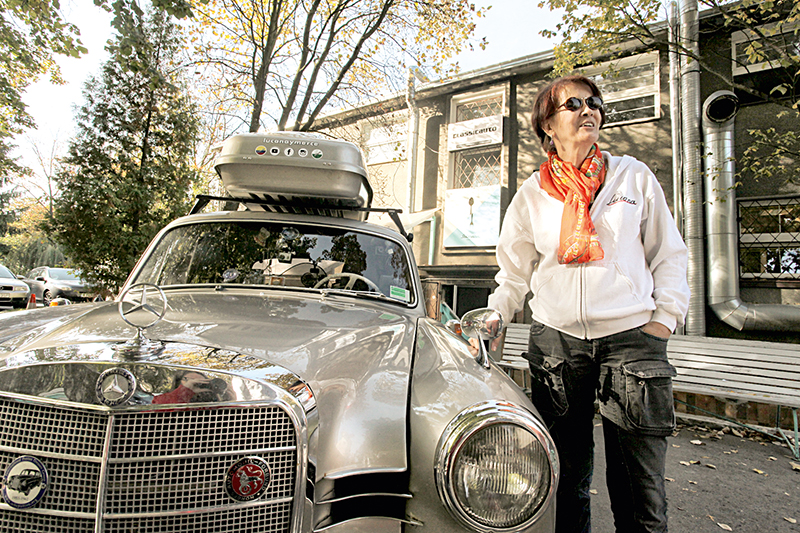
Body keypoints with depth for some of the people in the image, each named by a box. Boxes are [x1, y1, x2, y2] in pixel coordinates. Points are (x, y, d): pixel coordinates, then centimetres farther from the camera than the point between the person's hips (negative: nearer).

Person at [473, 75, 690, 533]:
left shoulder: (635, 177, 9)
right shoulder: (532, 194, 8)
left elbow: (669, 255, 11)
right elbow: (515, 271, 12)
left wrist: (665, 318, 1)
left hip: (631, 337, 0)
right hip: (556, 339, 1)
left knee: (640, 486, 5)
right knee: (567, 479, 10)